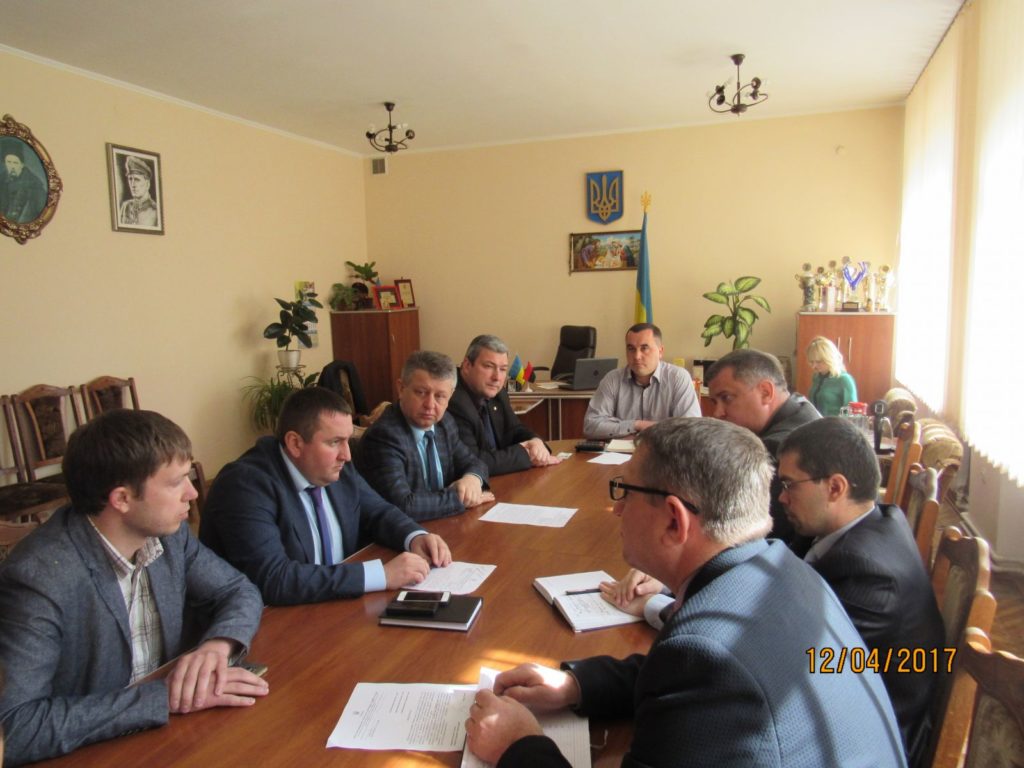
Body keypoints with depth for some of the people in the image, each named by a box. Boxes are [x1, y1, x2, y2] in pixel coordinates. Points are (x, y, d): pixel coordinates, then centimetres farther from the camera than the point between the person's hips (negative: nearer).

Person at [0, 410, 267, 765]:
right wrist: (164, 696, -27)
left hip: (173, 734, 4)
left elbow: (240, 591, 3)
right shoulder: (38, 577, -23)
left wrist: (217, 644, -17)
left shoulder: (168, 532, -6)